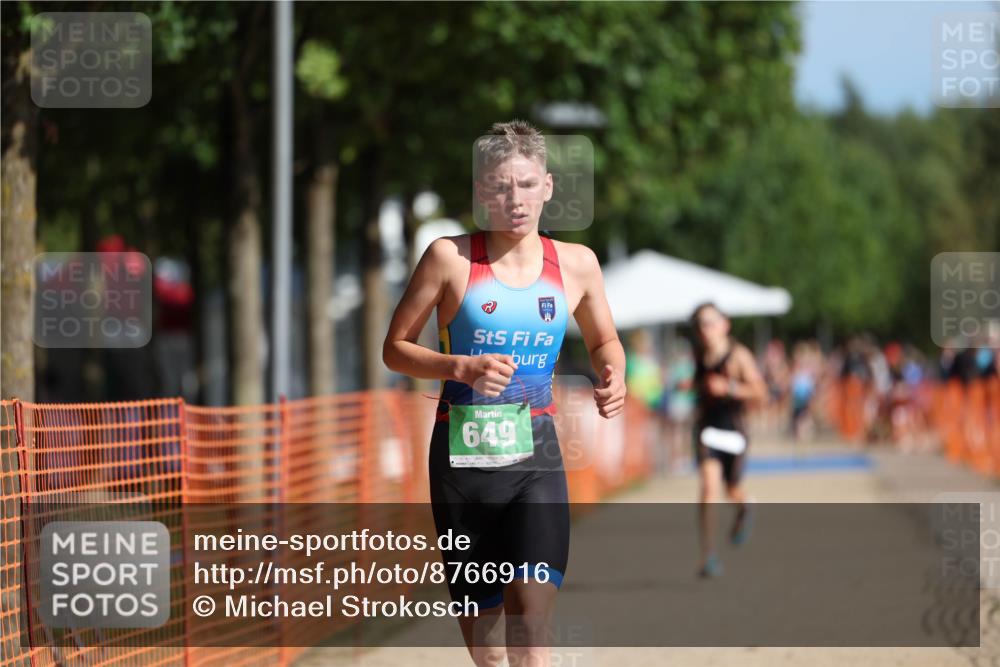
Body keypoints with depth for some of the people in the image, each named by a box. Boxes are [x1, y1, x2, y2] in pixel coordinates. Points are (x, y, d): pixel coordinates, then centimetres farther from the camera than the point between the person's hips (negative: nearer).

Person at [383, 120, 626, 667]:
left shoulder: (576, 264, 4)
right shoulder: (450, 258, -5)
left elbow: (604, 341, 21)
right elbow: (395, 348, 0)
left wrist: (613, 376, -3)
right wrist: (461, 367, -18)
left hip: (535, 456, 1)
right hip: (462, 456, 0)